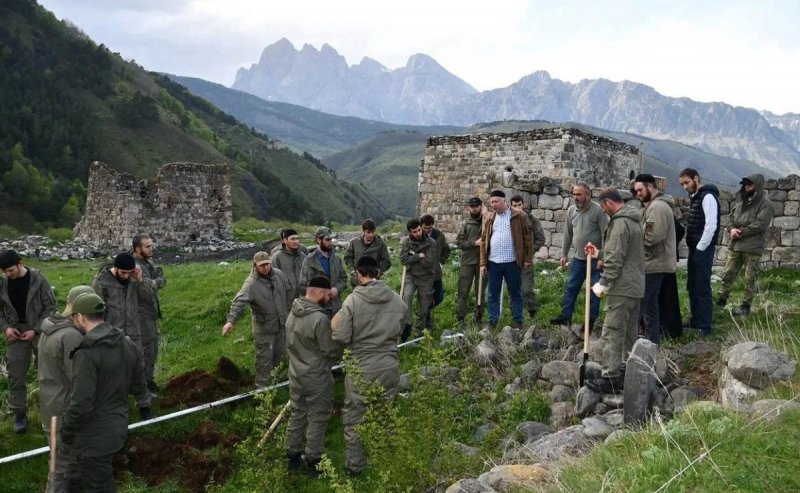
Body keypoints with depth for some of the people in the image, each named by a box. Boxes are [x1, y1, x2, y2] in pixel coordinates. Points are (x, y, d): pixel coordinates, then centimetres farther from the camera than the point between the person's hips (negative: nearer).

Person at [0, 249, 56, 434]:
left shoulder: (38, 279, -12)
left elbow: (50, 307, -9)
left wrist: (35, 330, -15)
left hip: (40, 331, -3)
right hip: (16, 332, 3)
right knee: (16, 375, 2)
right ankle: (19, 413, 14)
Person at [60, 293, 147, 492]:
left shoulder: (87, 354, -24)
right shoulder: (129, 345, 1)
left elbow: (81, 404, -25)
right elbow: (139, 388, 9)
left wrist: (66, 433, -9)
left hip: (93, 437, -8)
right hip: (117, 428, 8)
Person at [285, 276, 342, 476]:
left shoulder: (293, 313, -1)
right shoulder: (320, 318, -26)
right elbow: (331, 351, -19)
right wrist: (341, 347, 0)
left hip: (296, 374, 7)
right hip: (316, 378, -7)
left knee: (297, 414, 19)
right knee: (317, 419, 7)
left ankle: (293, 456, 30)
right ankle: (313, 461, 16)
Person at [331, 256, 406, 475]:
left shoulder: (353, 300, -16)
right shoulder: (397, 300, -5)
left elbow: (342, 337, -15)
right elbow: (399, 331, 8)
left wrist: (335, 323, 4)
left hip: (361, 369, -3)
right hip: (389, 367, 3)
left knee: (354, 417, 12)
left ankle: (355, 465, 21)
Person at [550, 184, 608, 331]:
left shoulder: (598, 211, -13)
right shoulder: (571, 210, 5)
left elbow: (605, 235, -15)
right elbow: (568, 234, 12)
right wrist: (564, 254, 11)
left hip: (595, 259, -5)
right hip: (577, 258, 6)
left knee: (594, 291, 4)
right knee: (570, 288, 8)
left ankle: (591, 321, 13)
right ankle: (565, 316, 16)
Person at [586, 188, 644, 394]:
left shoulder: (620, 223, -16)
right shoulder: (634, 221, 17)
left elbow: (615, 259, -21)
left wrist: (603, 283, -17)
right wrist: (599, 252, 23)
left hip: (622, 289, -10)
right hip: (636, 287, 10)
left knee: (612, 334, -7)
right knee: (630, 334, 15)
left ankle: (610, 378, -6)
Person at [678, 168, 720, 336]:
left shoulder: (707, 196, -14)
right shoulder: (694, 197, 16)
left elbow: (711, 226, -21)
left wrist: (700, 247, -16)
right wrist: (693, 248, 12)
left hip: (703, 249, -9)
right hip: (694, 249, 9)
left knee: (702, 288, -5)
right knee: (692, 287, 14)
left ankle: (705, 327, 0)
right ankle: (695, 322, 24)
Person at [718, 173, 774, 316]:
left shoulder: (765, 204, -8)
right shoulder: (741, 200, 15)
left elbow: (759, 224, -17)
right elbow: (731, 216, 14)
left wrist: (740, 233, -15)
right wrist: (732, 229, -7)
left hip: (753, 247, -6)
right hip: (735, 245, 6)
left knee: (750, 279, 2)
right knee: (728, 274, 9)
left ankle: (746, 306, 9)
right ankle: (722, 300, 19)